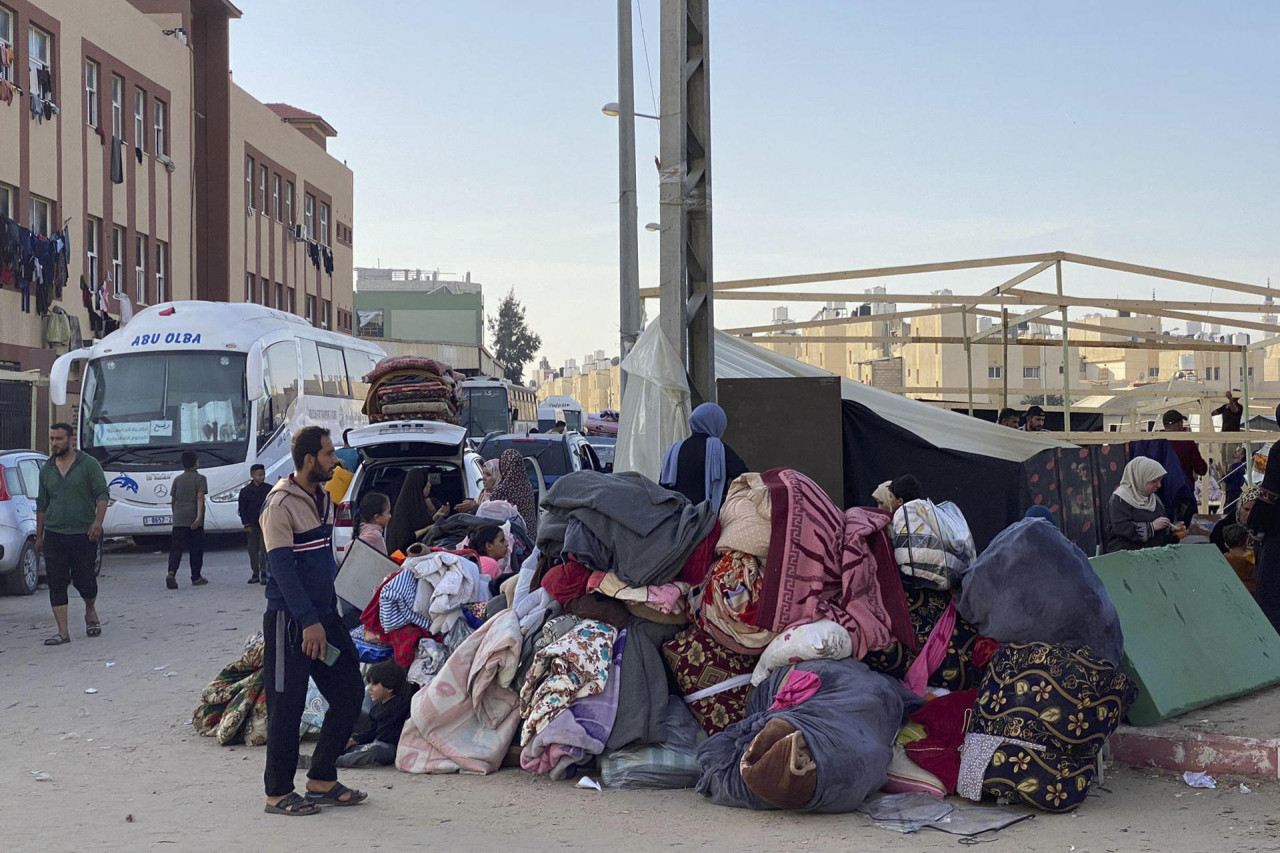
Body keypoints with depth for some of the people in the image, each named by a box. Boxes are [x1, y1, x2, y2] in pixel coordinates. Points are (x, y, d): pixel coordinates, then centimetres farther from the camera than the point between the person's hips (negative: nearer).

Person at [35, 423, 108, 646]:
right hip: (54, 535, 3)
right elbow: (41, 505, 17)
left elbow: (102, 495, -6)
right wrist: (39, 536, 16)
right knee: (56, 584, -2)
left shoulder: (89, 464, -2)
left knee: (84, 581, 3)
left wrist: (98, 521, -21)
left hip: (83, 535, -3)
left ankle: (90, 612, 34)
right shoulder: (47, 470, 11)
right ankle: (62, 632, 1)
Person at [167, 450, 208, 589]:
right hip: (194, 520, -3)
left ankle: (171, 573, -22)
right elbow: (200, 498, -14)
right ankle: (196, 577, 13)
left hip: (179, 520, 3)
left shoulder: (177, 479, 12)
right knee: (196, 549, 7)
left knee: (176, 547, -2)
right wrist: (199, 516, -22)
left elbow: (173, 500, 15)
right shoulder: (200, 478, -2)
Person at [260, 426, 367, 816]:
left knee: (349, 692, 8)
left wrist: (329, 613, 18)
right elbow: (282, 567, -19)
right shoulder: (281, 504, -14)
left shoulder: (322, 497, 12)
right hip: (289, 620, -9)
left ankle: (321, 779, 19)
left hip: (323, 614, 9)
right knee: (287, 706, -1)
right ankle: (278, 793, 9)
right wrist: (308, 622, -22)